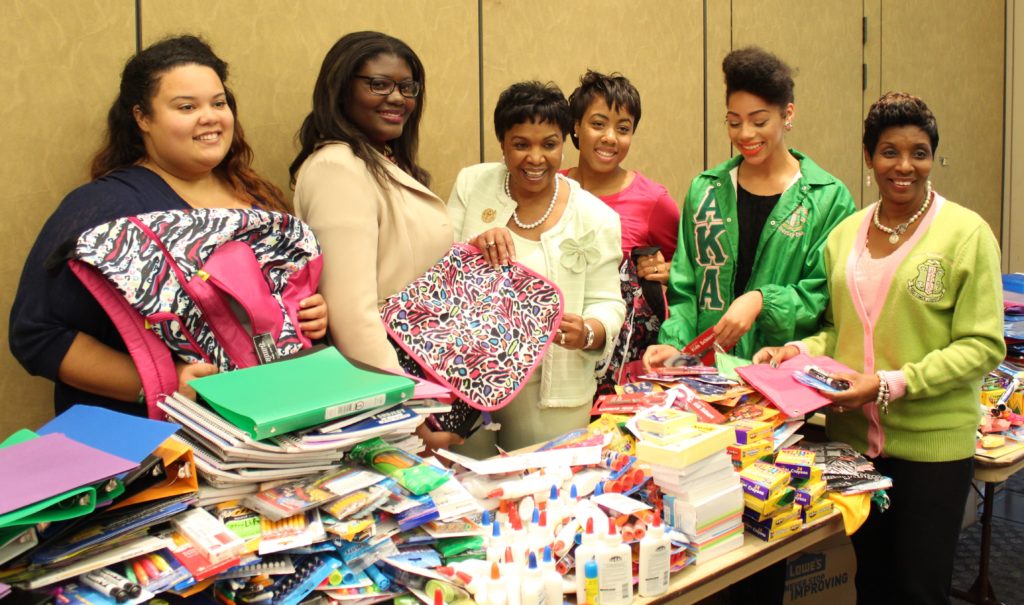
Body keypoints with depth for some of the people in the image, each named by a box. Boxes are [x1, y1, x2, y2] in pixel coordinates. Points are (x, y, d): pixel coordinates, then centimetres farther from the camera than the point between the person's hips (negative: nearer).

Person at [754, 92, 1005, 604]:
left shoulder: (966, 232, -8)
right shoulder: (845, 234, 7)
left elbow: (982, 346, -11)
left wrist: (892, 384, -21)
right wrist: (799, 351, -5)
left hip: (931, 443, -4)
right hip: (853, 437, 4)